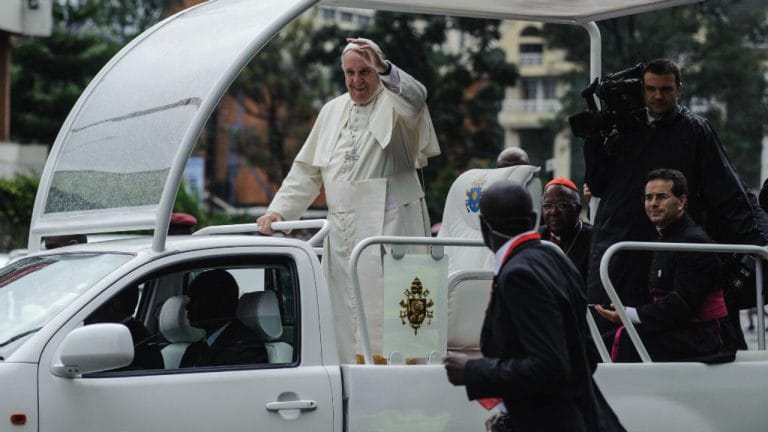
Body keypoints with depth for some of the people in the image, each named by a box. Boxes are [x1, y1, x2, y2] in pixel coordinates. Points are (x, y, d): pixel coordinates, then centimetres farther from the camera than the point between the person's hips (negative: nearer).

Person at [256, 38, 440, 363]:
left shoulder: (394, 106, 0)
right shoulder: (332, 111, 18)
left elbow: (415, 97, -26)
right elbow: (307, 171, 22)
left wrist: (383, 68, -42)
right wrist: (278, 211, 12)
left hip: (388, 228, -6)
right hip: (342, 233, 6)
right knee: (344, 319, 2)